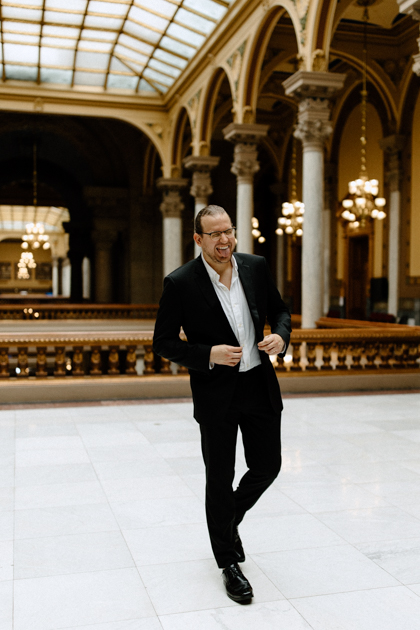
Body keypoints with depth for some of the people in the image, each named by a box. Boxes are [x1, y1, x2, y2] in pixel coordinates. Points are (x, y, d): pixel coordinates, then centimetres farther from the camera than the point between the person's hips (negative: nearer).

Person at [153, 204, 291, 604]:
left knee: (267, 467, 12)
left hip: (260, 384, 4)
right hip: (216, 393, -4)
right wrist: (208, 355, -20)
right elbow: (164, 343, -7)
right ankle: (229, 563, 26)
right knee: (219, 479, 7)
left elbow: (278, 309, 13)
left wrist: (280, 335, -9)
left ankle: (229, 520, 42)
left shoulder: (256, 267, 0)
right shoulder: (180, 283, -12)